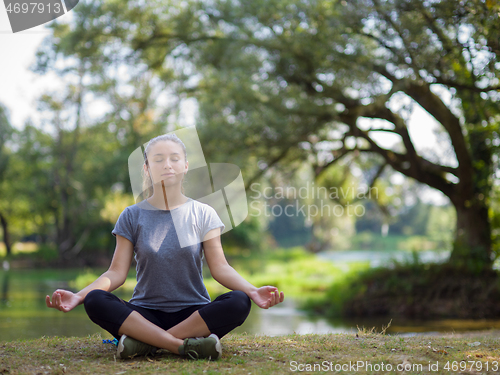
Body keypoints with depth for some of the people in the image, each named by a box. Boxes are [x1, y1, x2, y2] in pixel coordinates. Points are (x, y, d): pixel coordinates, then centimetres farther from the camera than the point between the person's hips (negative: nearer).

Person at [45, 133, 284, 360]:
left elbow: (220, 267, -2)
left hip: (193, 313, 0)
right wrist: (77, 296, -17)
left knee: (238, 302, -30)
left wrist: (252, 291, -22)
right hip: (145, 314, 0)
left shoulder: (203, 214, 6)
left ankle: (145, 342, -28)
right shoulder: (132, 217, 7)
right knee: (95, 301, -28)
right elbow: (117, 272, 1)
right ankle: (185, 344, -36)